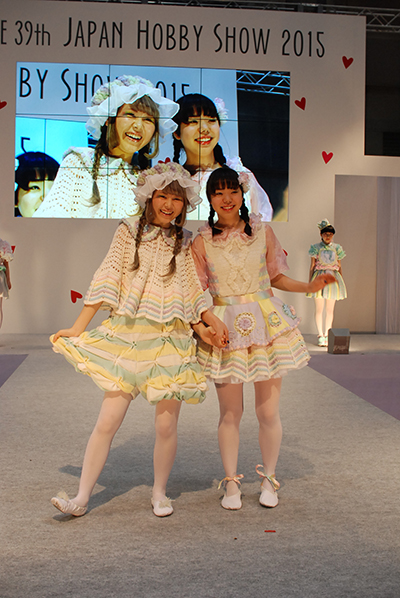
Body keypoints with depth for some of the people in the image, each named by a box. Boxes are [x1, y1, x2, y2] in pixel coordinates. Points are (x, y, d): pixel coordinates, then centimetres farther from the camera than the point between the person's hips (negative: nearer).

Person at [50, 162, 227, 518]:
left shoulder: (186, 243, 10)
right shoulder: (129, 231, 5)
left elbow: (192, 294, 14)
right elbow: (107, 281, 2)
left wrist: (209, 323, -3)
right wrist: (78, 327, -2)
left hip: (171, 340, 1)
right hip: (126, 336, -1)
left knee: (166, 424, 3)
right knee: (107, 421, -3)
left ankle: (160, 492, 23)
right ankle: (82, 498, 8)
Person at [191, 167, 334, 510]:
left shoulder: (263, 231, 5)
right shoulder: (202, 242, 2)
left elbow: (276, 277, 11)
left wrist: (310, 287, -3)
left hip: (267, 326, 1)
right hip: (225, 330, -1)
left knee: (268, 411, 4)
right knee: (230, 413, 3)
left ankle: (269, 478, 26)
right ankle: (231, 482, 23)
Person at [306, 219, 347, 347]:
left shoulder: (336, 248, 8)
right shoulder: (316, 248, 1)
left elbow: (339, 266, 13)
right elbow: (312, 266, 2)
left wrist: (341, 281, 11)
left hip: (333, 278, 3)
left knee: (330, 309, 5)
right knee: (319, 308, -2)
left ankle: (326, 335, 14)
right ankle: (320, 335, 5)